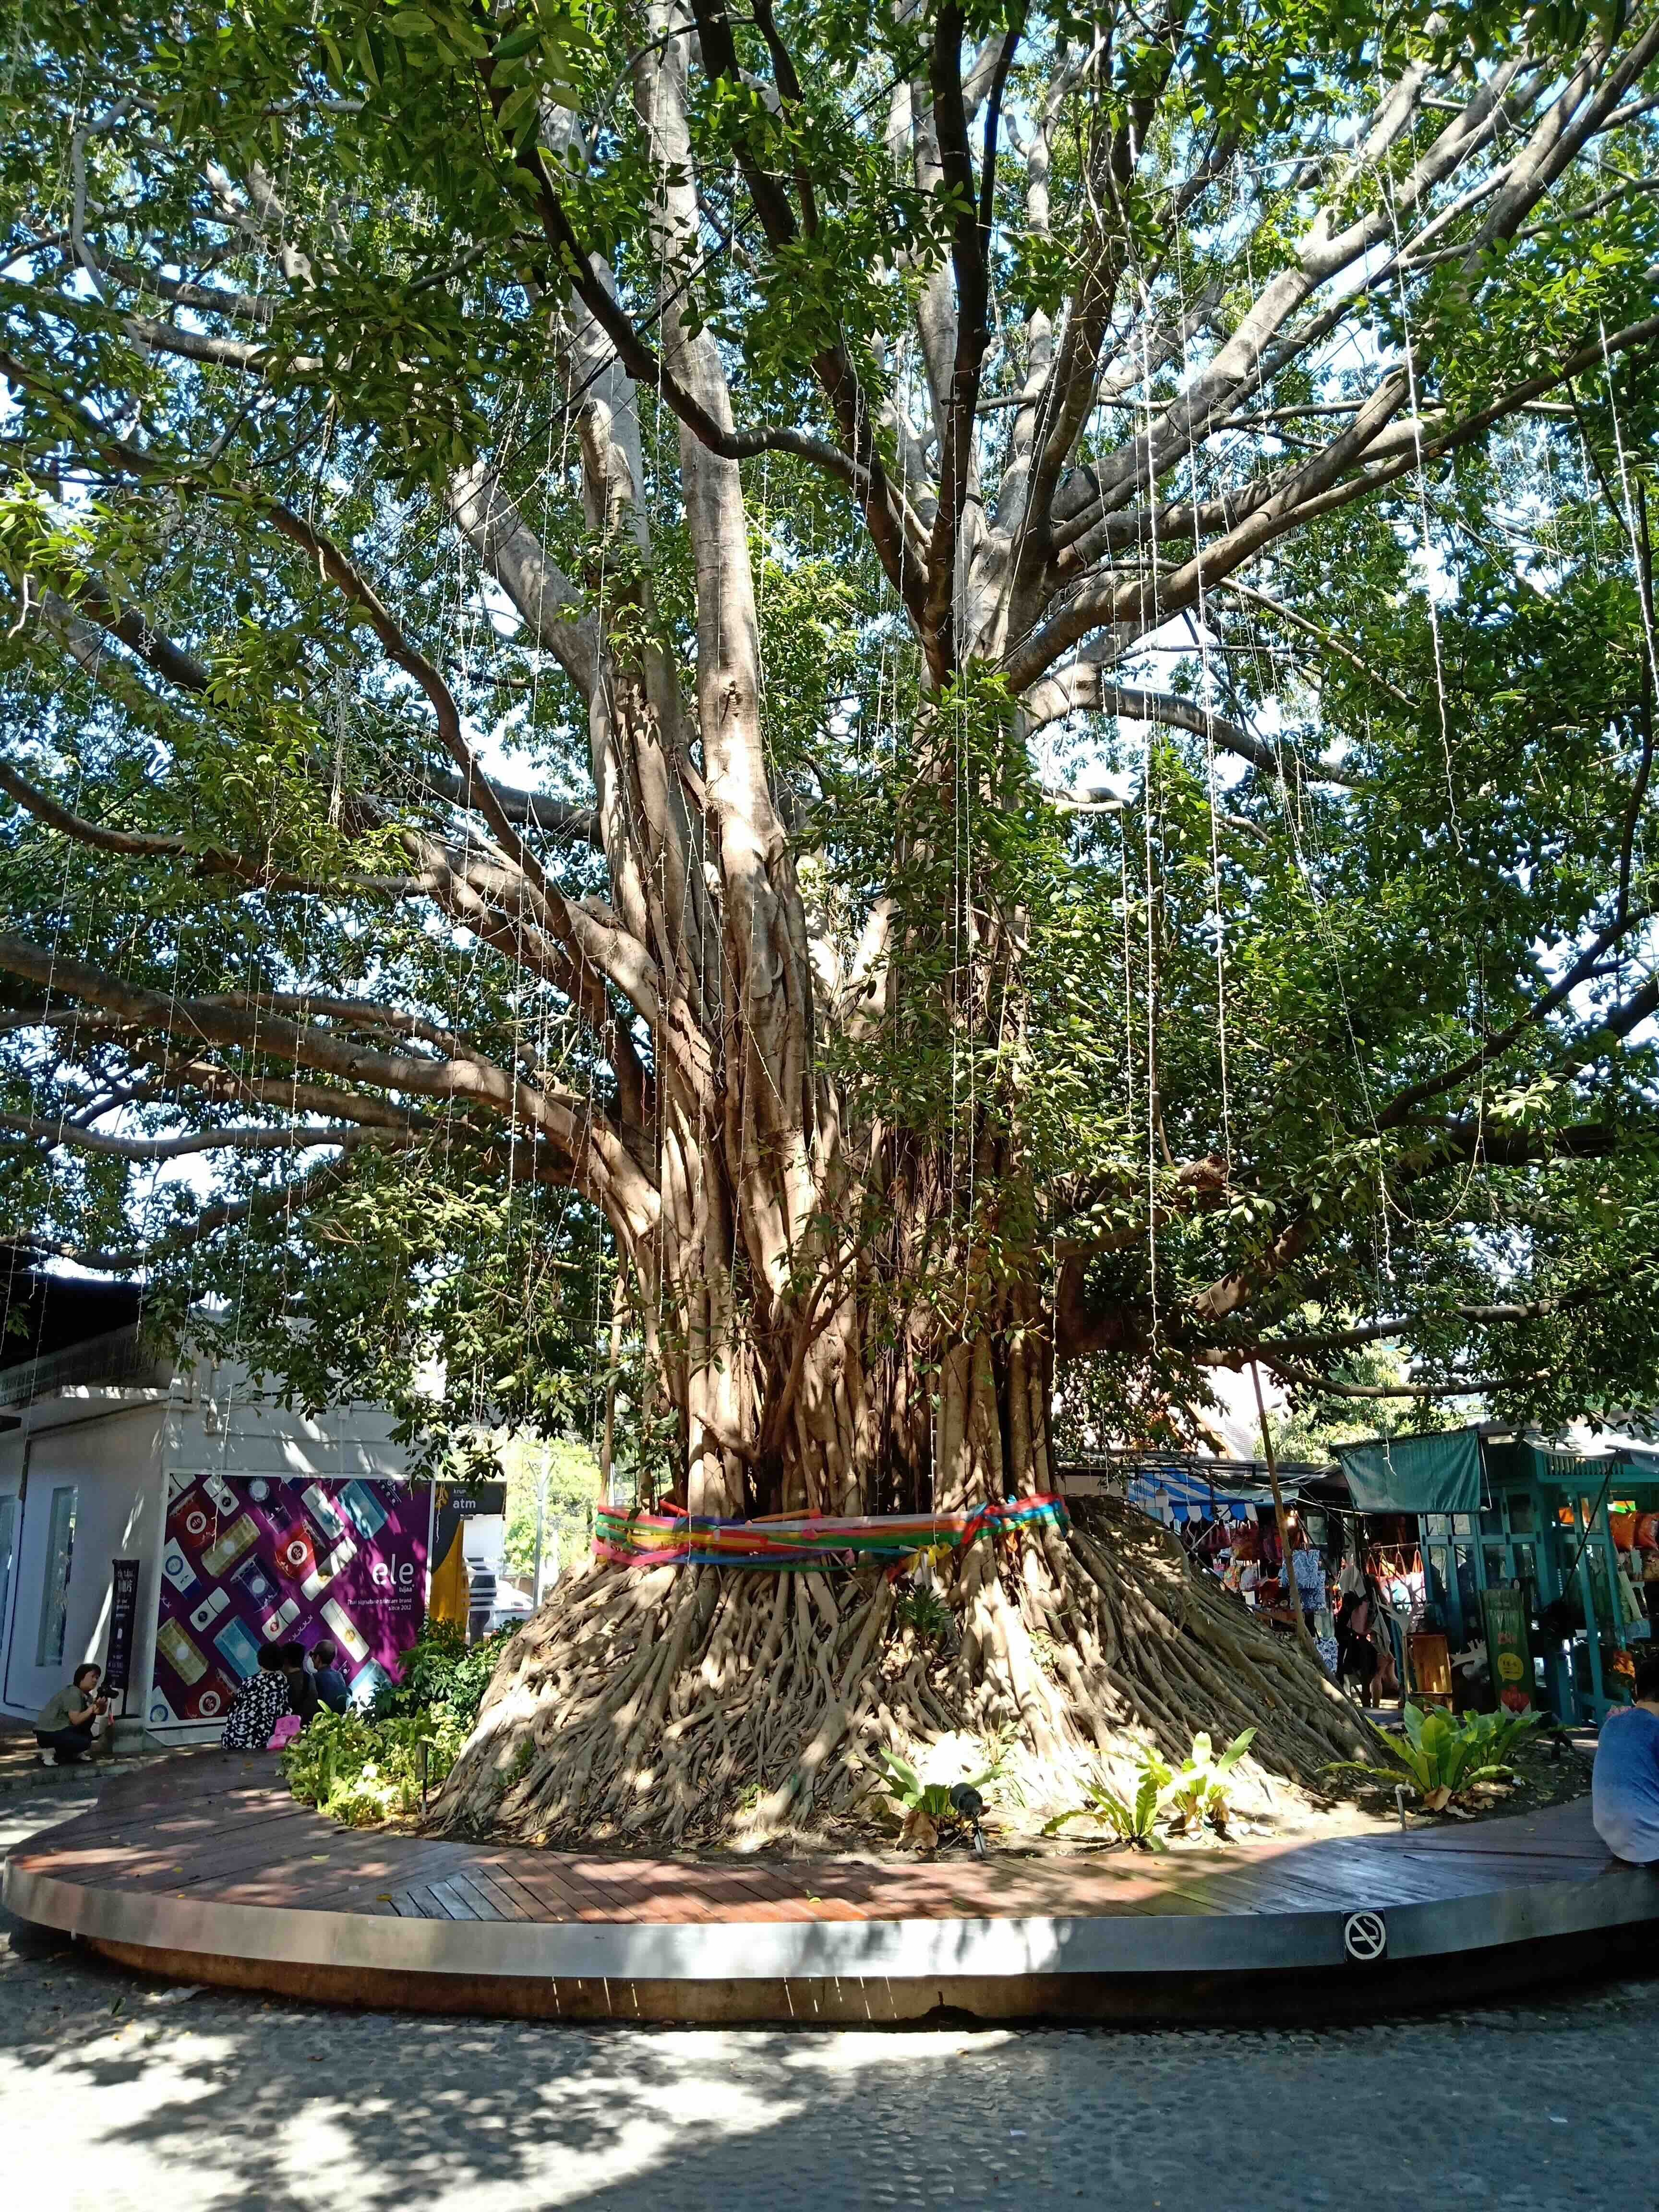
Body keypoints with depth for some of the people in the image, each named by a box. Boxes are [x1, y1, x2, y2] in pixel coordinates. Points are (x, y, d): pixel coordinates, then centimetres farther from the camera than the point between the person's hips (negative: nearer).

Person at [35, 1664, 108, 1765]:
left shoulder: (86, 1695, 9)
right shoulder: (73, 1693, -19)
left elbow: (100, 1712, 5)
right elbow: (76, 1720, -26)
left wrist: (102, 1705, -16)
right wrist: (93, 1707, -23)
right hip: (47, 1733, -10)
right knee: (85, 1743, -22)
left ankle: (74, 1753, 13)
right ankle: (50, 1752, -6)